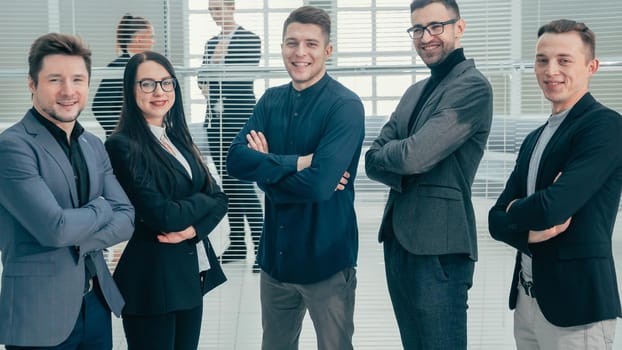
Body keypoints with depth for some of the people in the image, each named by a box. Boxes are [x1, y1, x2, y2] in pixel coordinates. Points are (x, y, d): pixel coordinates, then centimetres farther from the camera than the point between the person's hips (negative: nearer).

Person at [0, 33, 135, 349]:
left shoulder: (94, 146, 10)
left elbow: (127, 219, 2)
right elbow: (55, 227, -22)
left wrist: (75, 239, -14)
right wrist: (101, 208, -4)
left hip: (97, 303, 7)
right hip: (39, 313, -6)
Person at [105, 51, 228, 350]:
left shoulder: (178, 139, 10)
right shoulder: (123, 145, -14)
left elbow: (218, 198, 5)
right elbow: (162, 216, -21)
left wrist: (195, 227, -15)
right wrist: (203, 201, -4)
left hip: (193, 273, 7)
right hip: (152, 279, -7)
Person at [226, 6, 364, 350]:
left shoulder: (346, 106, -15)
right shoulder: (271, 100, 4)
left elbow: (320, 183, -27)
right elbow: (236, 159, -10)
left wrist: (266, 168, -13)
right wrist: (298, 162, -21)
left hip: (326, 260, -6)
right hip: (275, 256, 6)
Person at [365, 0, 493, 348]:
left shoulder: (473, 86, -11)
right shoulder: (415, 92, 16)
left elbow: (414, 157, -21)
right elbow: (373, 160, 7)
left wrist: (385, 152, 1)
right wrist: (401, 177, -14)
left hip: (440, 247, -8)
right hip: (398, 240, 8)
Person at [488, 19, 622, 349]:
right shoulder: (534, 139, 13)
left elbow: (553, 207, -23)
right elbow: (497, 219, 9)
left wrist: (515, 210, -2)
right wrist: (531, 232, -13)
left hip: (576, 302, -7)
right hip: (525, 298, 8)